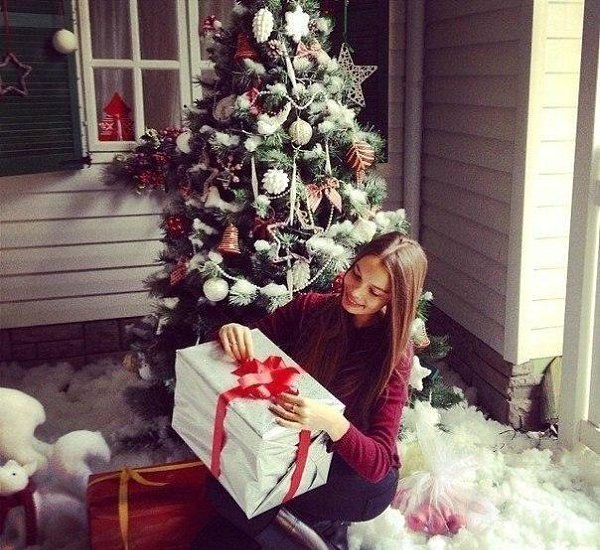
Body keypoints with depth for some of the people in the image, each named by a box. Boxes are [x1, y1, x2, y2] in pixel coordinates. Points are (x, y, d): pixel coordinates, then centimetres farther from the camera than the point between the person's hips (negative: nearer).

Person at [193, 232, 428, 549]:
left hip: (359, 476, -3)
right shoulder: (310, 308, -8)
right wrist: (232, 332, -24)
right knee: (223, 480, -24)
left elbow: (377, 465, -23)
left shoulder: (394, 353, -17)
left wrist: (332, 421, -43)